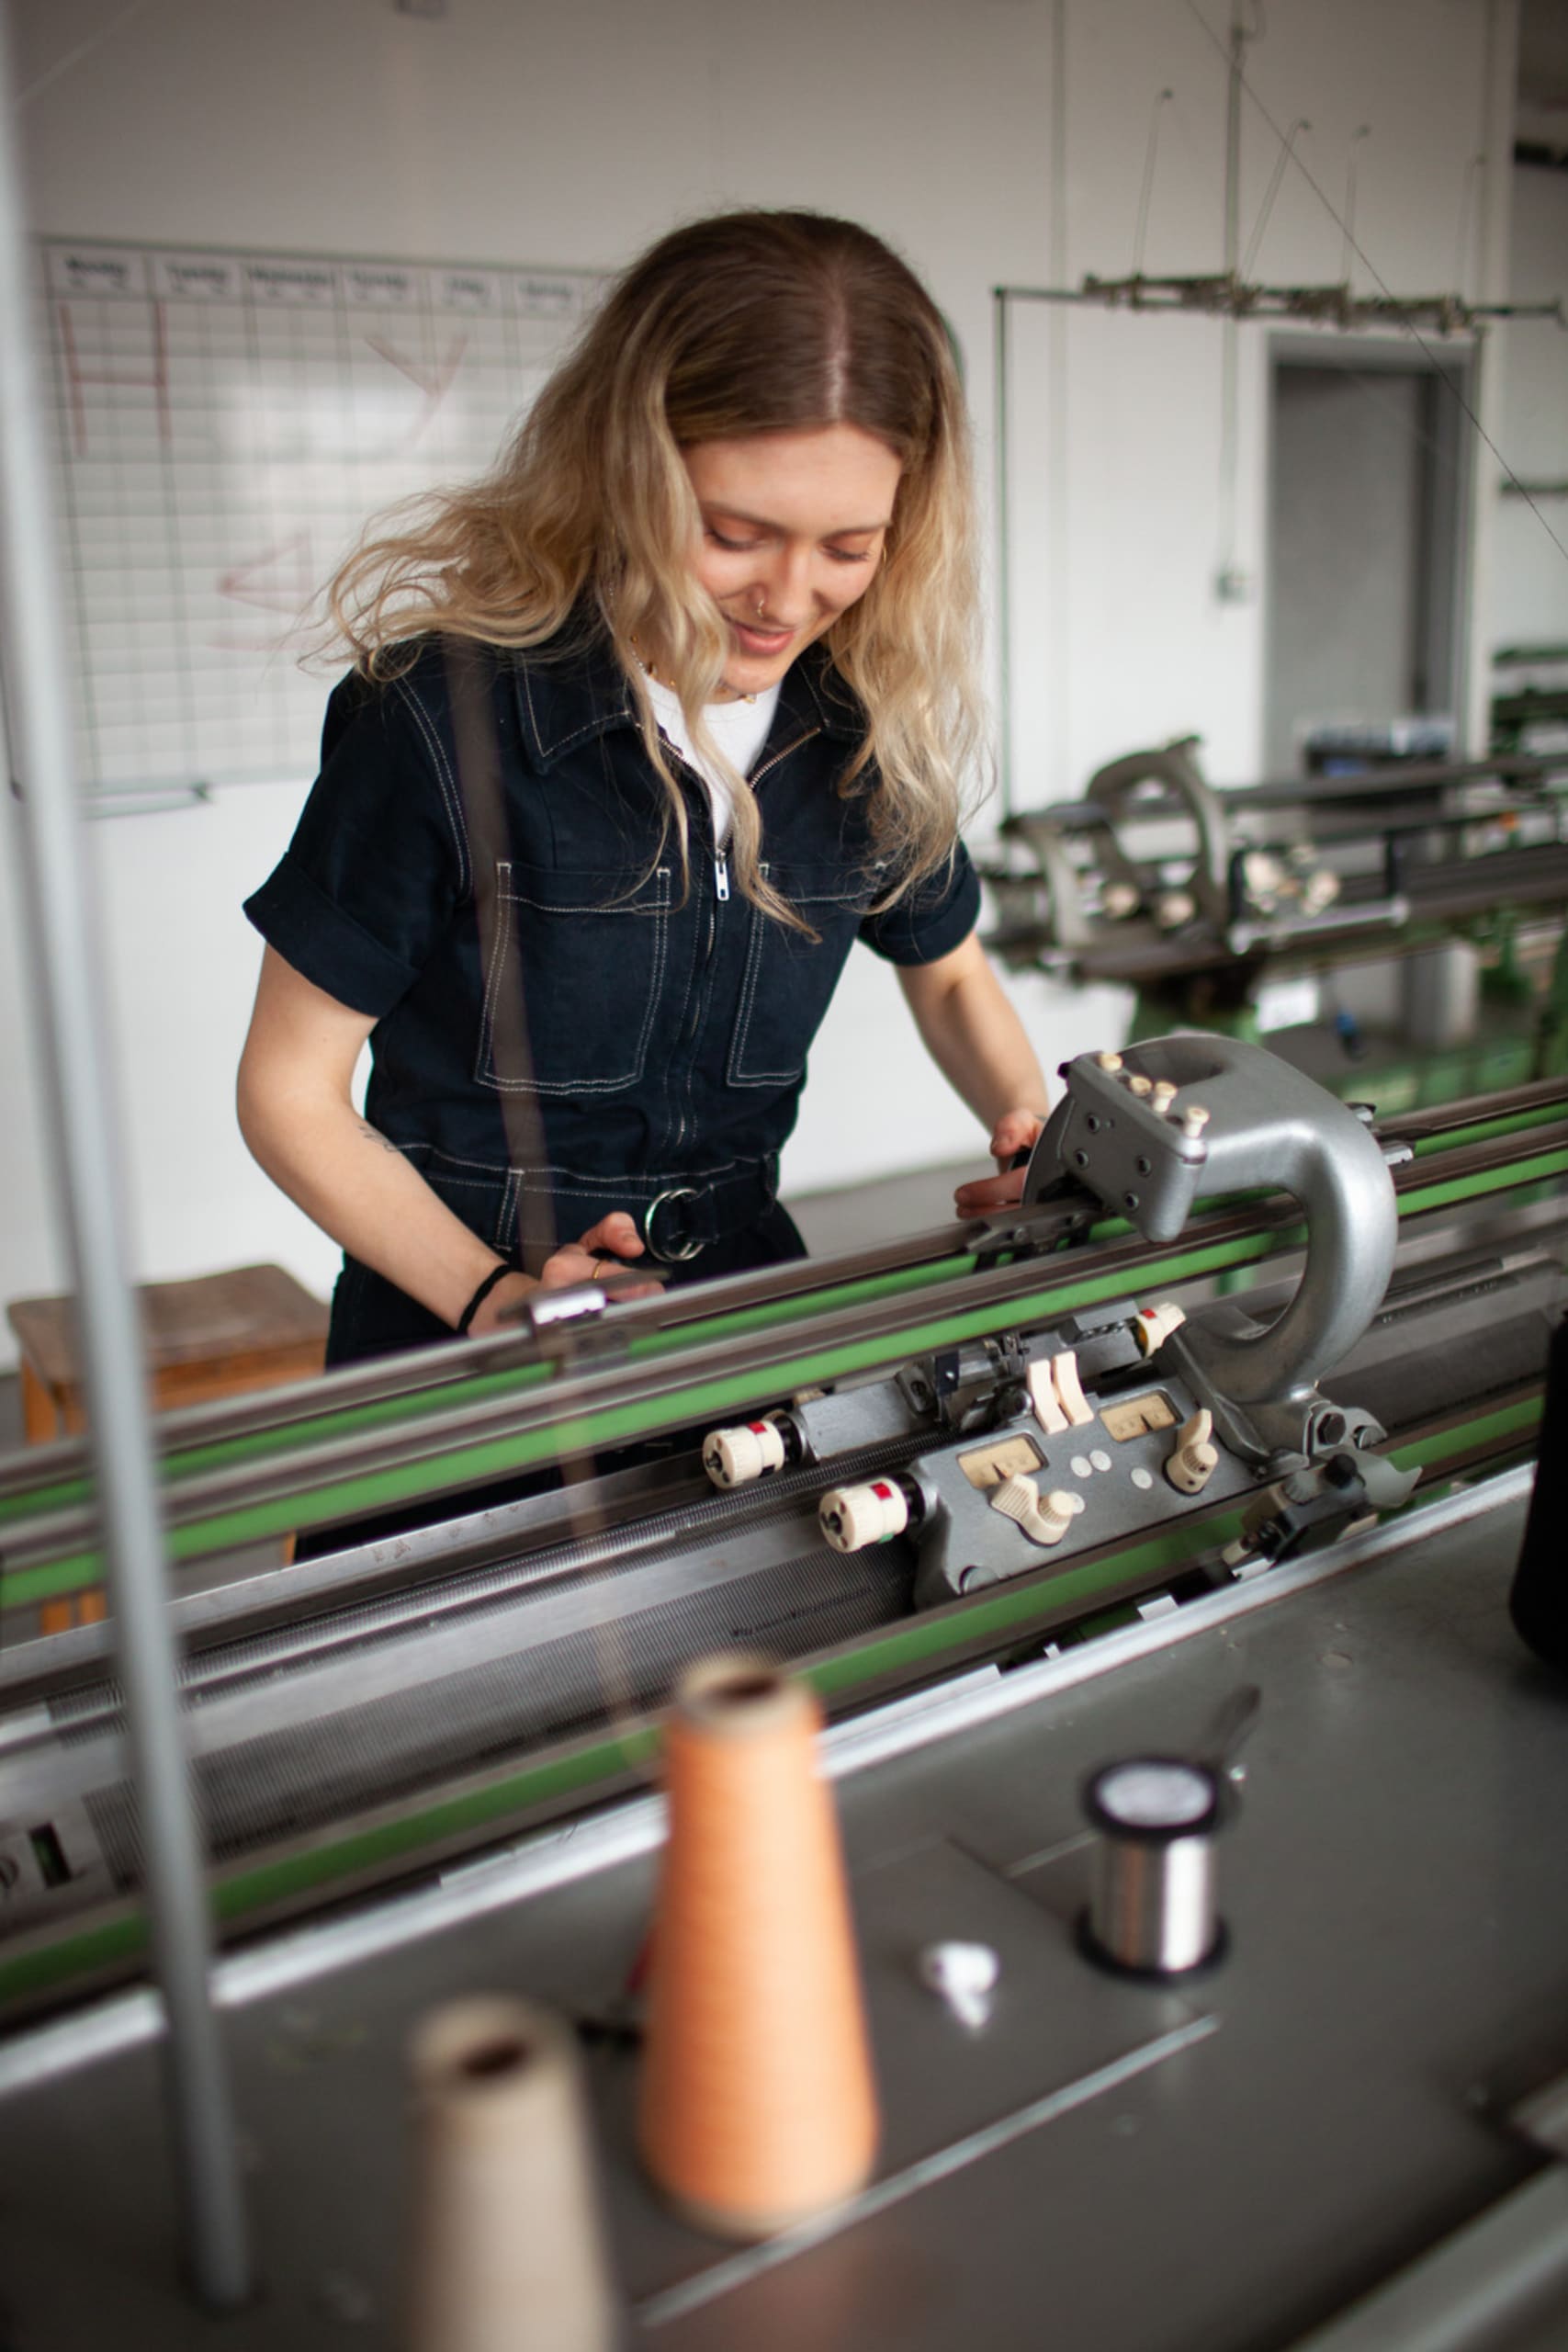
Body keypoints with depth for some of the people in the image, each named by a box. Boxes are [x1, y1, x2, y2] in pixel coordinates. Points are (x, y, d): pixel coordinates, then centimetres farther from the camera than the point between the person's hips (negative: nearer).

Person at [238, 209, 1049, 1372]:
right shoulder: (446, 714, -17)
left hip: (743, 1286, 4)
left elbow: (951, 976, 14)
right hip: (462, 1334, -3)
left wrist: (1040, 1142, -4)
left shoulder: (868, 723, -3)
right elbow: (290, 1088, -10)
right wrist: (493, 1296, -22)